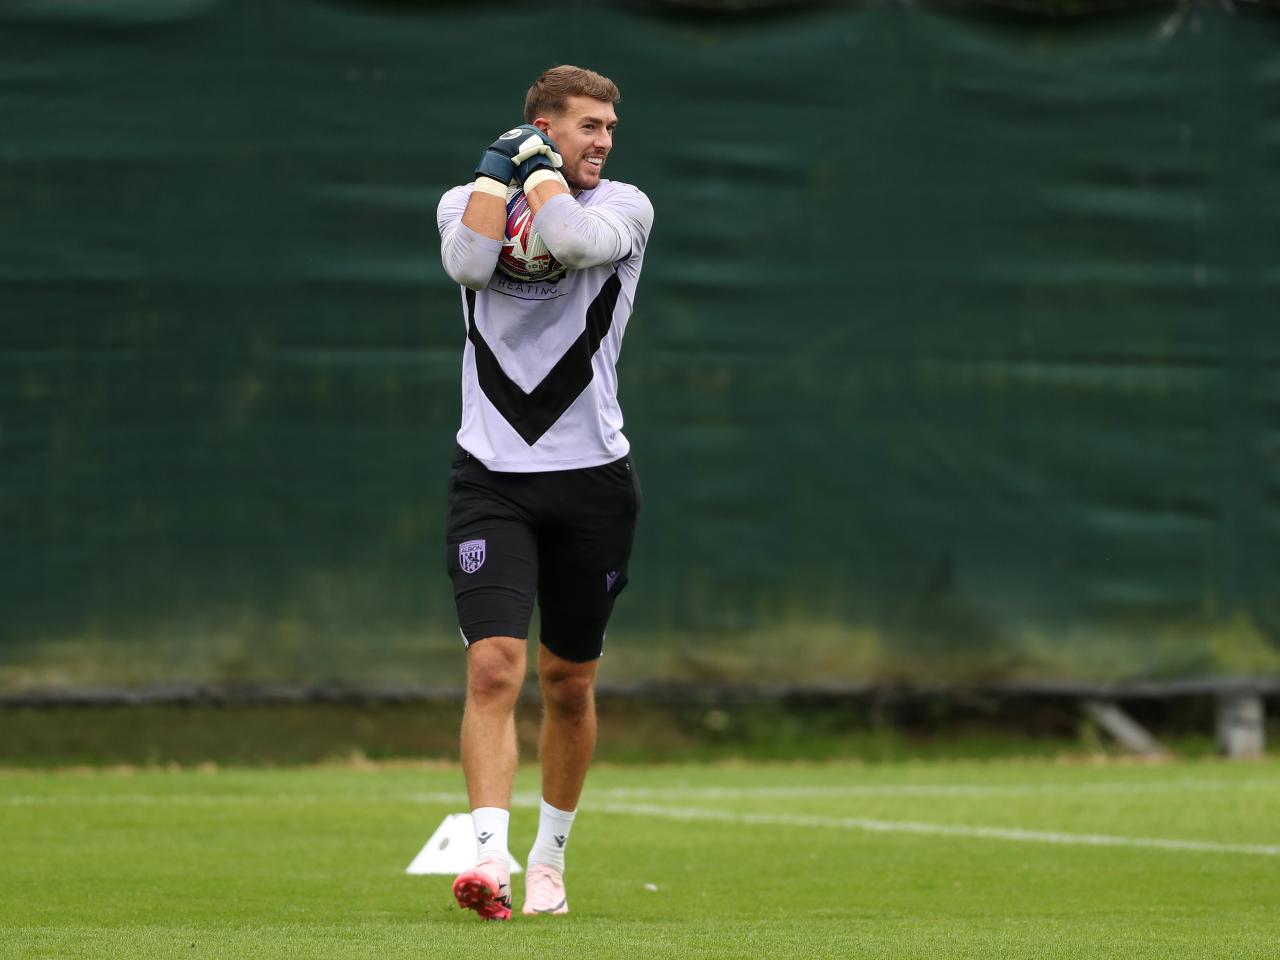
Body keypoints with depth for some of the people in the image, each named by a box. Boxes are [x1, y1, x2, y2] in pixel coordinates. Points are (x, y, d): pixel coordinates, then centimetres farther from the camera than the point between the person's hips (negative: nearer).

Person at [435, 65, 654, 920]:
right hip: (492, 479, -1)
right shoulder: (466, 198, 7)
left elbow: (577, 239, -21)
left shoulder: (624, 206, 2)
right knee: (495, 666, -17)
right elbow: (468, 263, -16)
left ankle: (550, 858, 26)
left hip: (591, 479, 1)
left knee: (570, 684, 9)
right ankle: (490, 857, -25)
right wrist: (500, 161, -8)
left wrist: (538, 162, -8)